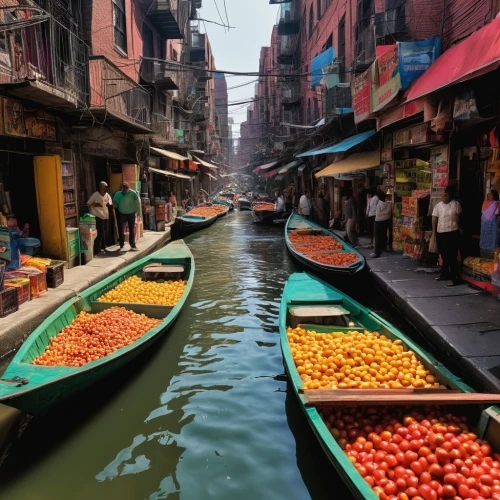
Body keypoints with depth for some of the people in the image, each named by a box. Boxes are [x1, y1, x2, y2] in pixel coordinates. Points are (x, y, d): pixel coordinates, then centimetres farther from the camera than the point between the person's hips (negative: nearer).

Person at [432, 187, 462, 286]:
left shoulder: (455, 204, -4)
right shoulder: (438, 206, 3)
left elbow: (459, 217, 6)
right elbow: (434, 218, -1)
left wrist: (460, 227, 10)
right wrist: (434, 230, -7)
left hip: (453, 233, -4)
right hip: (440, 233, 4)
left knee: (452, 256, -7)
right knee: (444, 256, 15)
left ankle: (455, 278, -5)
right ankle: (445, 274, 29)